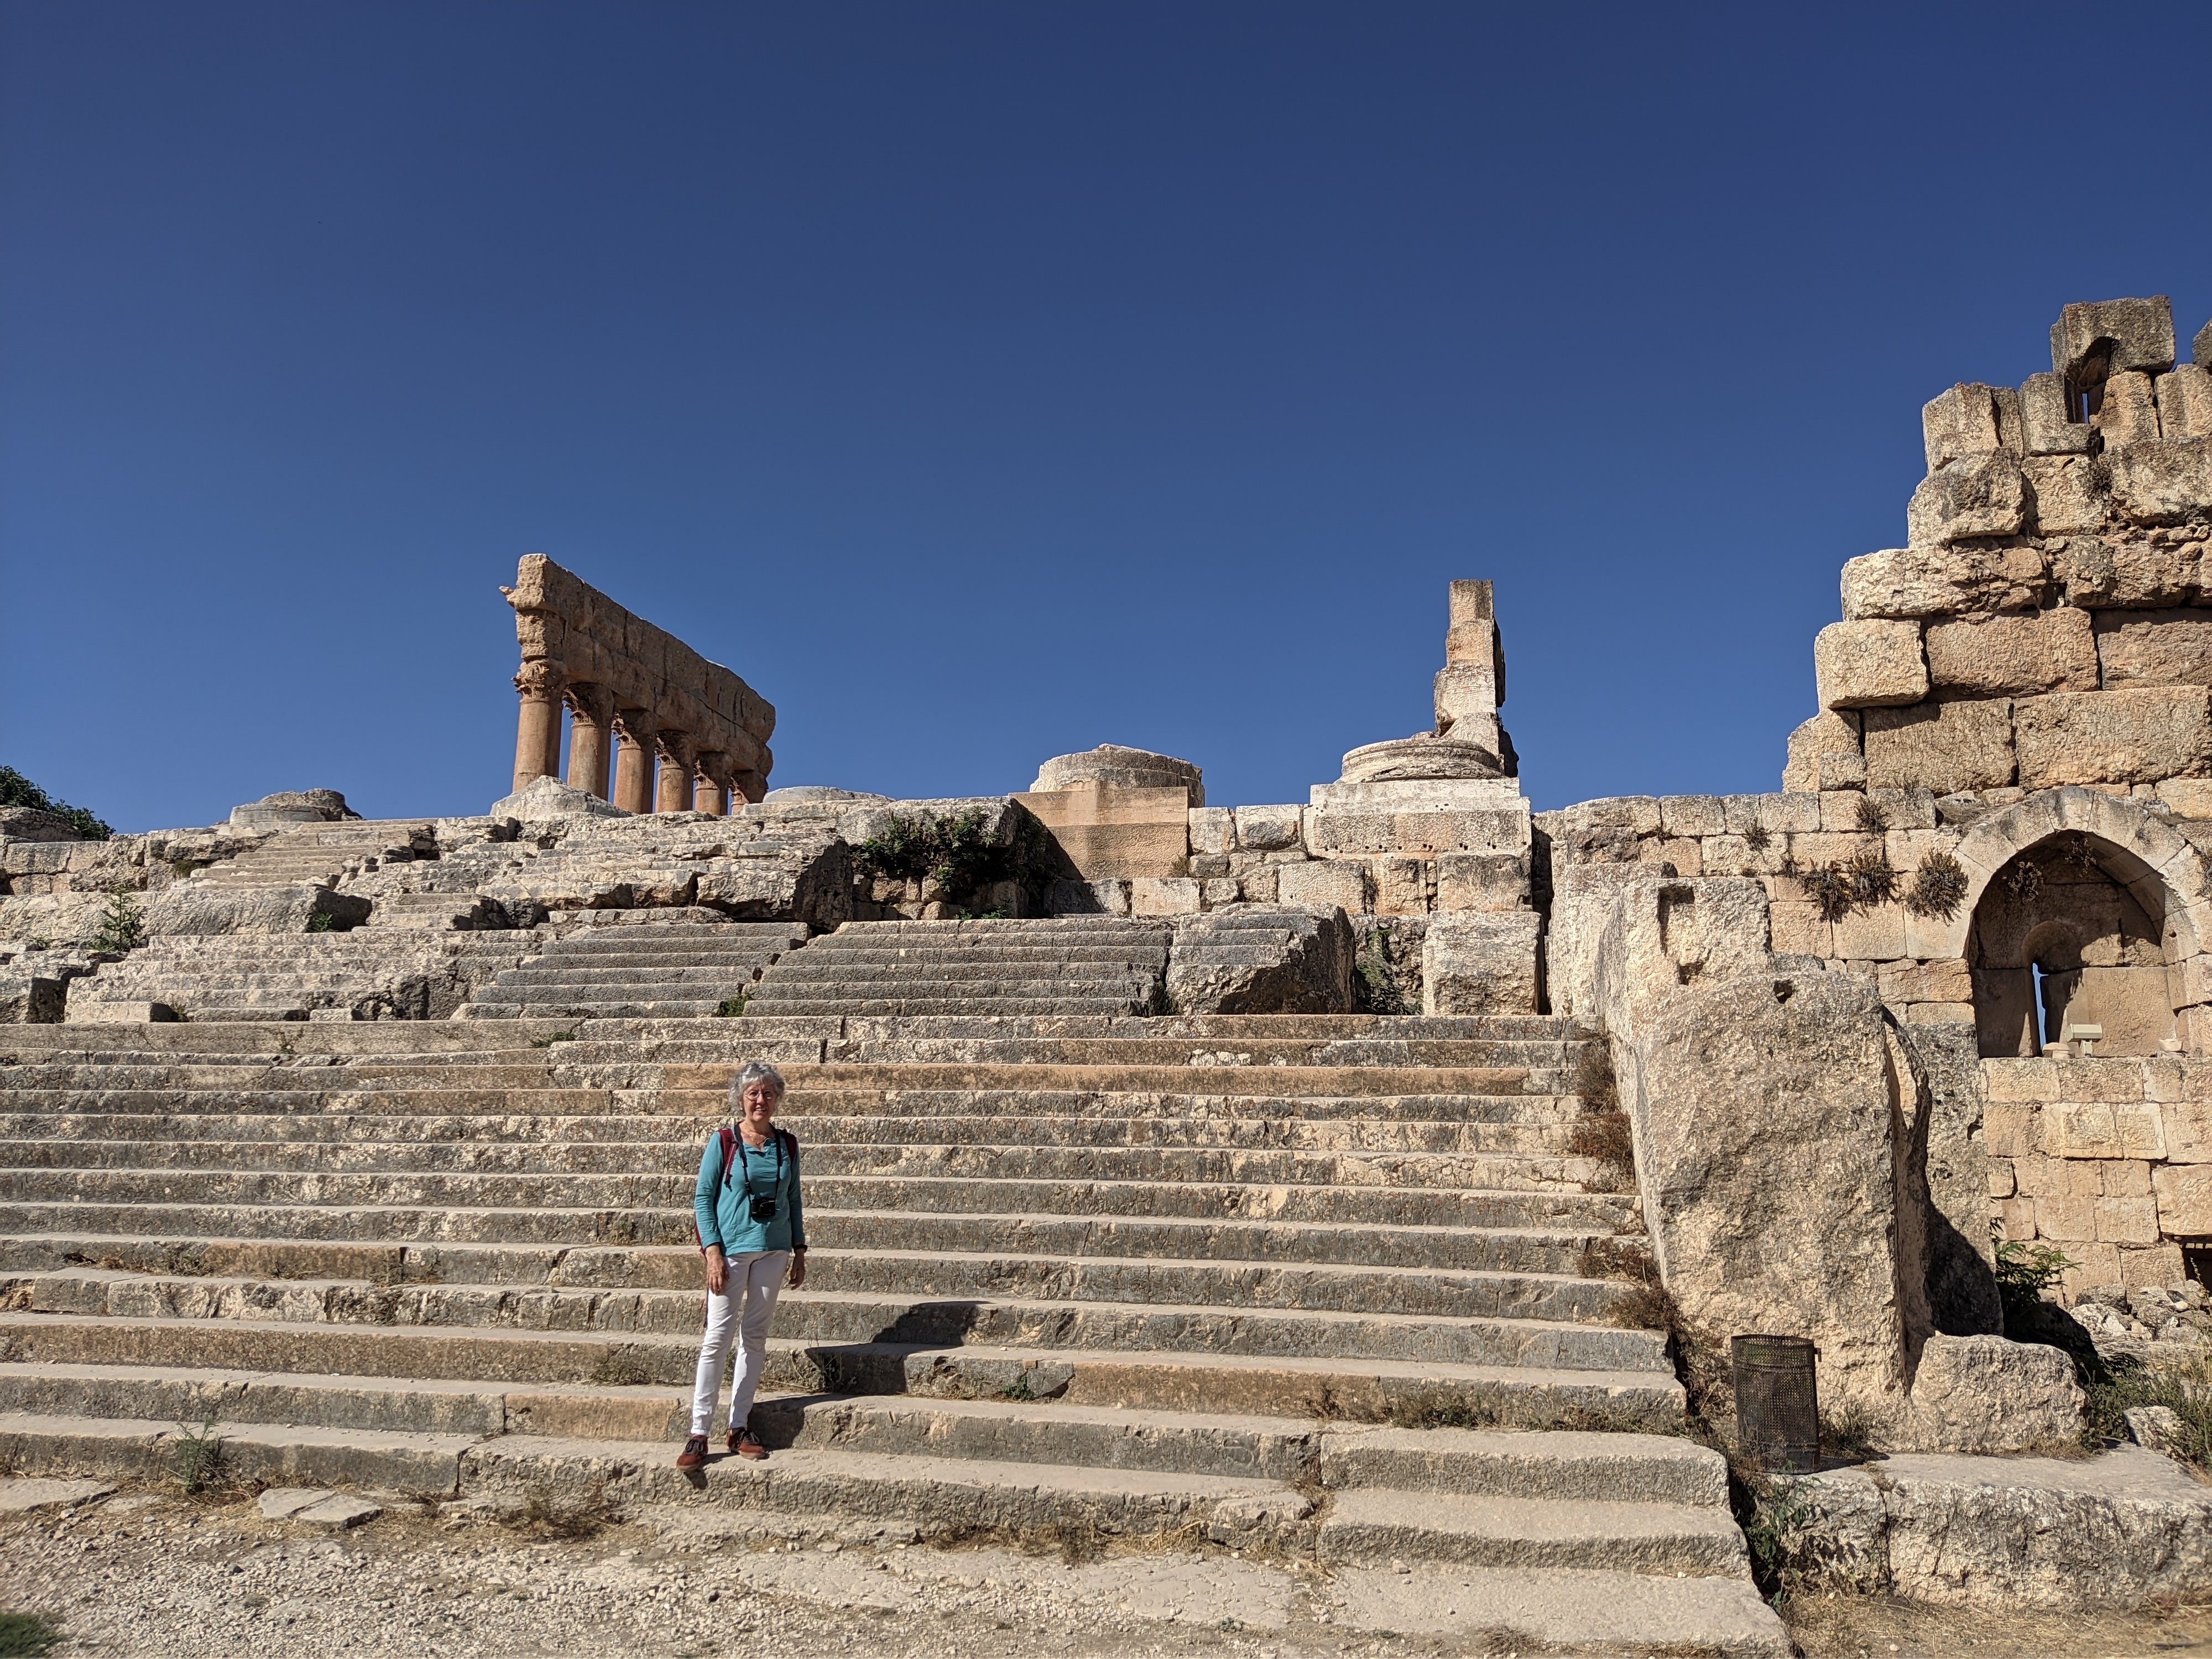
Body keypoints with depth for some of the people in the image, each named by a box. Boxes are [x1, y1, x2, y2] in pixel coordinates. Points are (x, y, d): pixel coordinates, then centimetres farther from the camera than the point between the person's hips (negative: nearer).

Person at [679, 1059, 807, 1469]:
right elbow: (703, 1199, -4)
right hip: (732, 1247, -4)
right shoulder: (723, 1142, -4)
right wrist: (712, 1251, -12)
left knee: (755, 1336, 7)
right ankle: (699, 1433, 0)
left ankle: (740, 1427, 16)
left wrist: (799, 1250, 9)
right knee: (719, 1335, -5)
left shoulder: (787, 1144, 7)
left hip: (774, 1250, 4)